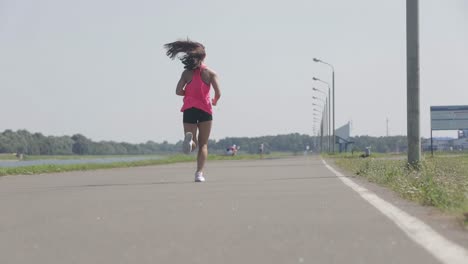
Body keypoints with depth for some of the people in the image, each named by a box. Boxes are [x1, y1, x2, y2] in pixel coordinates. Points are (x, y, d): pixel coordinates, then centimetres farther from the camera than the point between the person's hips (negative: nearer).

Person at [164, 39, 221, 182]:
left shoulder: (187, 73, 4)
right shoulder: (210, 72, 1)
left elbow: (178, 91, -6)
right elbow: (218, 93, -8)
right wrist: (215, 101, 14)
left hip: (189, 109, 1)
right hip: (205, 109, -1)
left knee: (194, 144, 6)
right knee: (203, 145, 9)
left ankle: (190, 139, -32)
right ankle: (199, 173, -7)